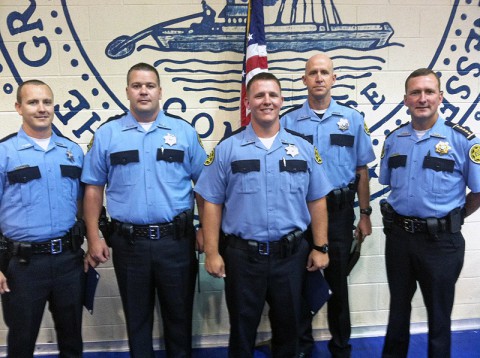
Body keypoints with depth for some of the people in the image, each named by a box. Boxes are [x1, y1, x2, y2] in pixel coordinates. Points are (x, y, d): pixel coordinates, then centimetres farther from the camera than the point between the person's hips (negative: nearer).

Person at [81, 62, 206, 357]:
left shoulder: (184, 131, 1)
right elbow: (94, 188, 4)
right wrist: (94, 238, -1)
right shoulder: (107, 134, 2)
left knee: (179, 314, 15)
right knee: (136, 317, 17)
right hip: (128, 242, 1)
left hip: (176, 240, 0)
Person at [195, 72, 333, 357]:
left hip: (291, 254, 2)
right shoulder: (227, 149, -3)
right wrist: (212, 252, -6)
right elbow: (212, 204, -3)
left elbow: (317, 202, 6)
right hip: (241, 255, -1)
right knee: (242, 330, 16)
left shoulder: (303, 148, 3)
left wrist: (321, 247, 3)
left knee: (288, 327, 18)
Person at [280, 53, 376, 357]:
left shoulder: (352, 119, 2)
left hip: (339, 210, 0)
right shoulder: (289, 121, 0)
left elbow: (361, 170, 4)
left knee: (338, 280, 12)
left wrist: (365, 213, 1)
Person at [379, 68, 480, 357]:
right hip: (398, 236, 4)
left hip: (440, 240, -4)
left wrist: (452, 218, 2)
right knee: (398, 306, 21)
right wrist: (401, 216, 8)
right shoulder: (394, 139, 4)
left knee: (438, 312, 14)